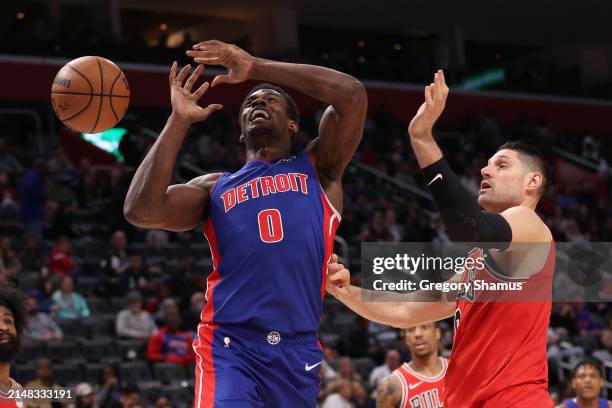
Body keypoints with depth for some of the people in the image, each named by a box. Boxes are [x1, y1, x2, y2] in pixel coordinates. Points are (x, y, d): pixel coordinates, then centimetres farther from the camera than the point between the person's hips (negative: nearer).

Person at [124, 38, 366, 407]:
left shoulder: (318, 169, 14)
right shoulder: (215, 187, 17)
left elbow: (352, 93, -1)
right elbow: (141, 211, -2)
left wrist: (257, 67, 0)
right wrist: (180, 120, 1)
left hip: (299, 350, 1)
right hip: (230, 347, -1)